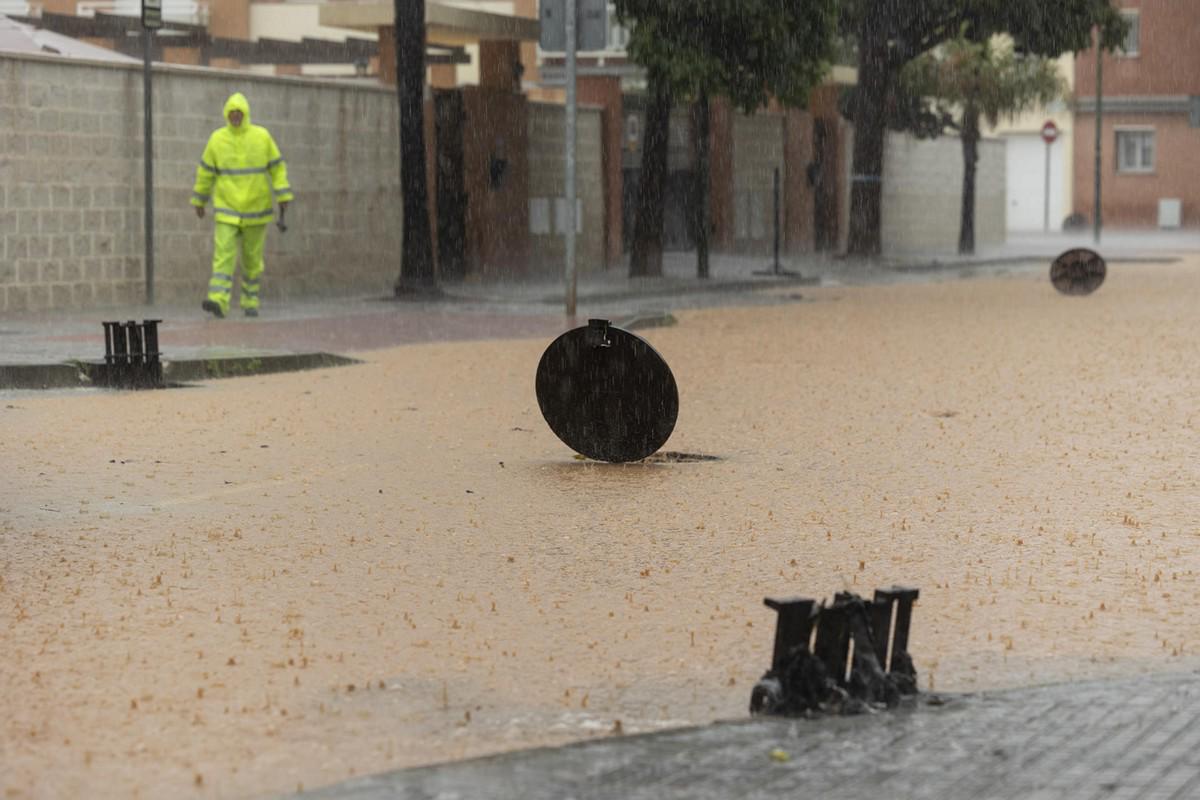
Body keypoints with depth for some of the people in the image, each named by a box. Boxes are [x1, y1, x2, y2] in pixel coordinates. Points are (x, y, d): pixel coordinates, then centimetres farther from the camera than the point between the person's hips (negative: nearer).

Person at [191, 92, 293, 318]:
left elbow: (277, 167, 1)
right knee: (223, 253, -14)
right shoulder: (217, 139, -3)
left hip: (256, 209, 0)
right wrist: (199, 201, 12)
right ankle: (218, 302, -24)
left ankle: (250, 302, 23)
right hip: (227, 210, 0)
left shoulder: (262, 136, -3)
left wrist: (283, 196, -6)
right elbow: (205, 172, 7)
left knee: (253, 258, 8)